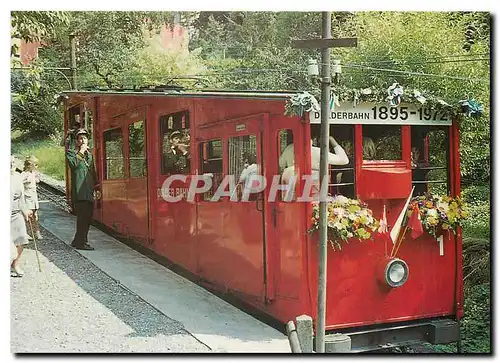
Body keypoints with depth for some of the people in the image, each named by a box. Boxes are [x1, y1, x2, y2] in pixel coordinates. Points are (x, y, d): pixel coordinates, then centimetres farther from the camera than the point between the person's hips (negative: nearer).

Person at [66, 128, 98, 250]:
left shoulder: (89, 154, 23)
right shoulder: (71, 153, 3)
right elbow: (73, 164, -18)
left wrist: (96, 185, 21)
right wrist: (81, 152, -10)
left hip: (89, 191, 8)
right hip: (79, 191, -8)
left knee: (87, 218, 9)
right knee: (83, 217, -12)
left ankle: (78, 241, 19)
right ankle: (81, 242, -7)